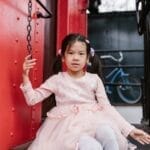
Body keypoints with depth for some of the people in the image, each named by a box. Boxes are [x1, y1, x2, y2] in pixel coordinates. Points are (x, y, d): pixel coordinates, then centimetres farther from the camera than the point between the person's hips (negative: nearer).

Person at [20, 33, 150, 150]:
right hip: (68, 126, -2)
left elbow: (106, 107, 5)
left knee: (108, 133, -32)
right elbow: (32, 99, 4)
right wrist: (25, 76, -9)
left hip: (93, 121, 3)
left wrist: (130, 129, 0)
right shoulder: (56, 80, 4)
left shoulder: (94, 79, 6)